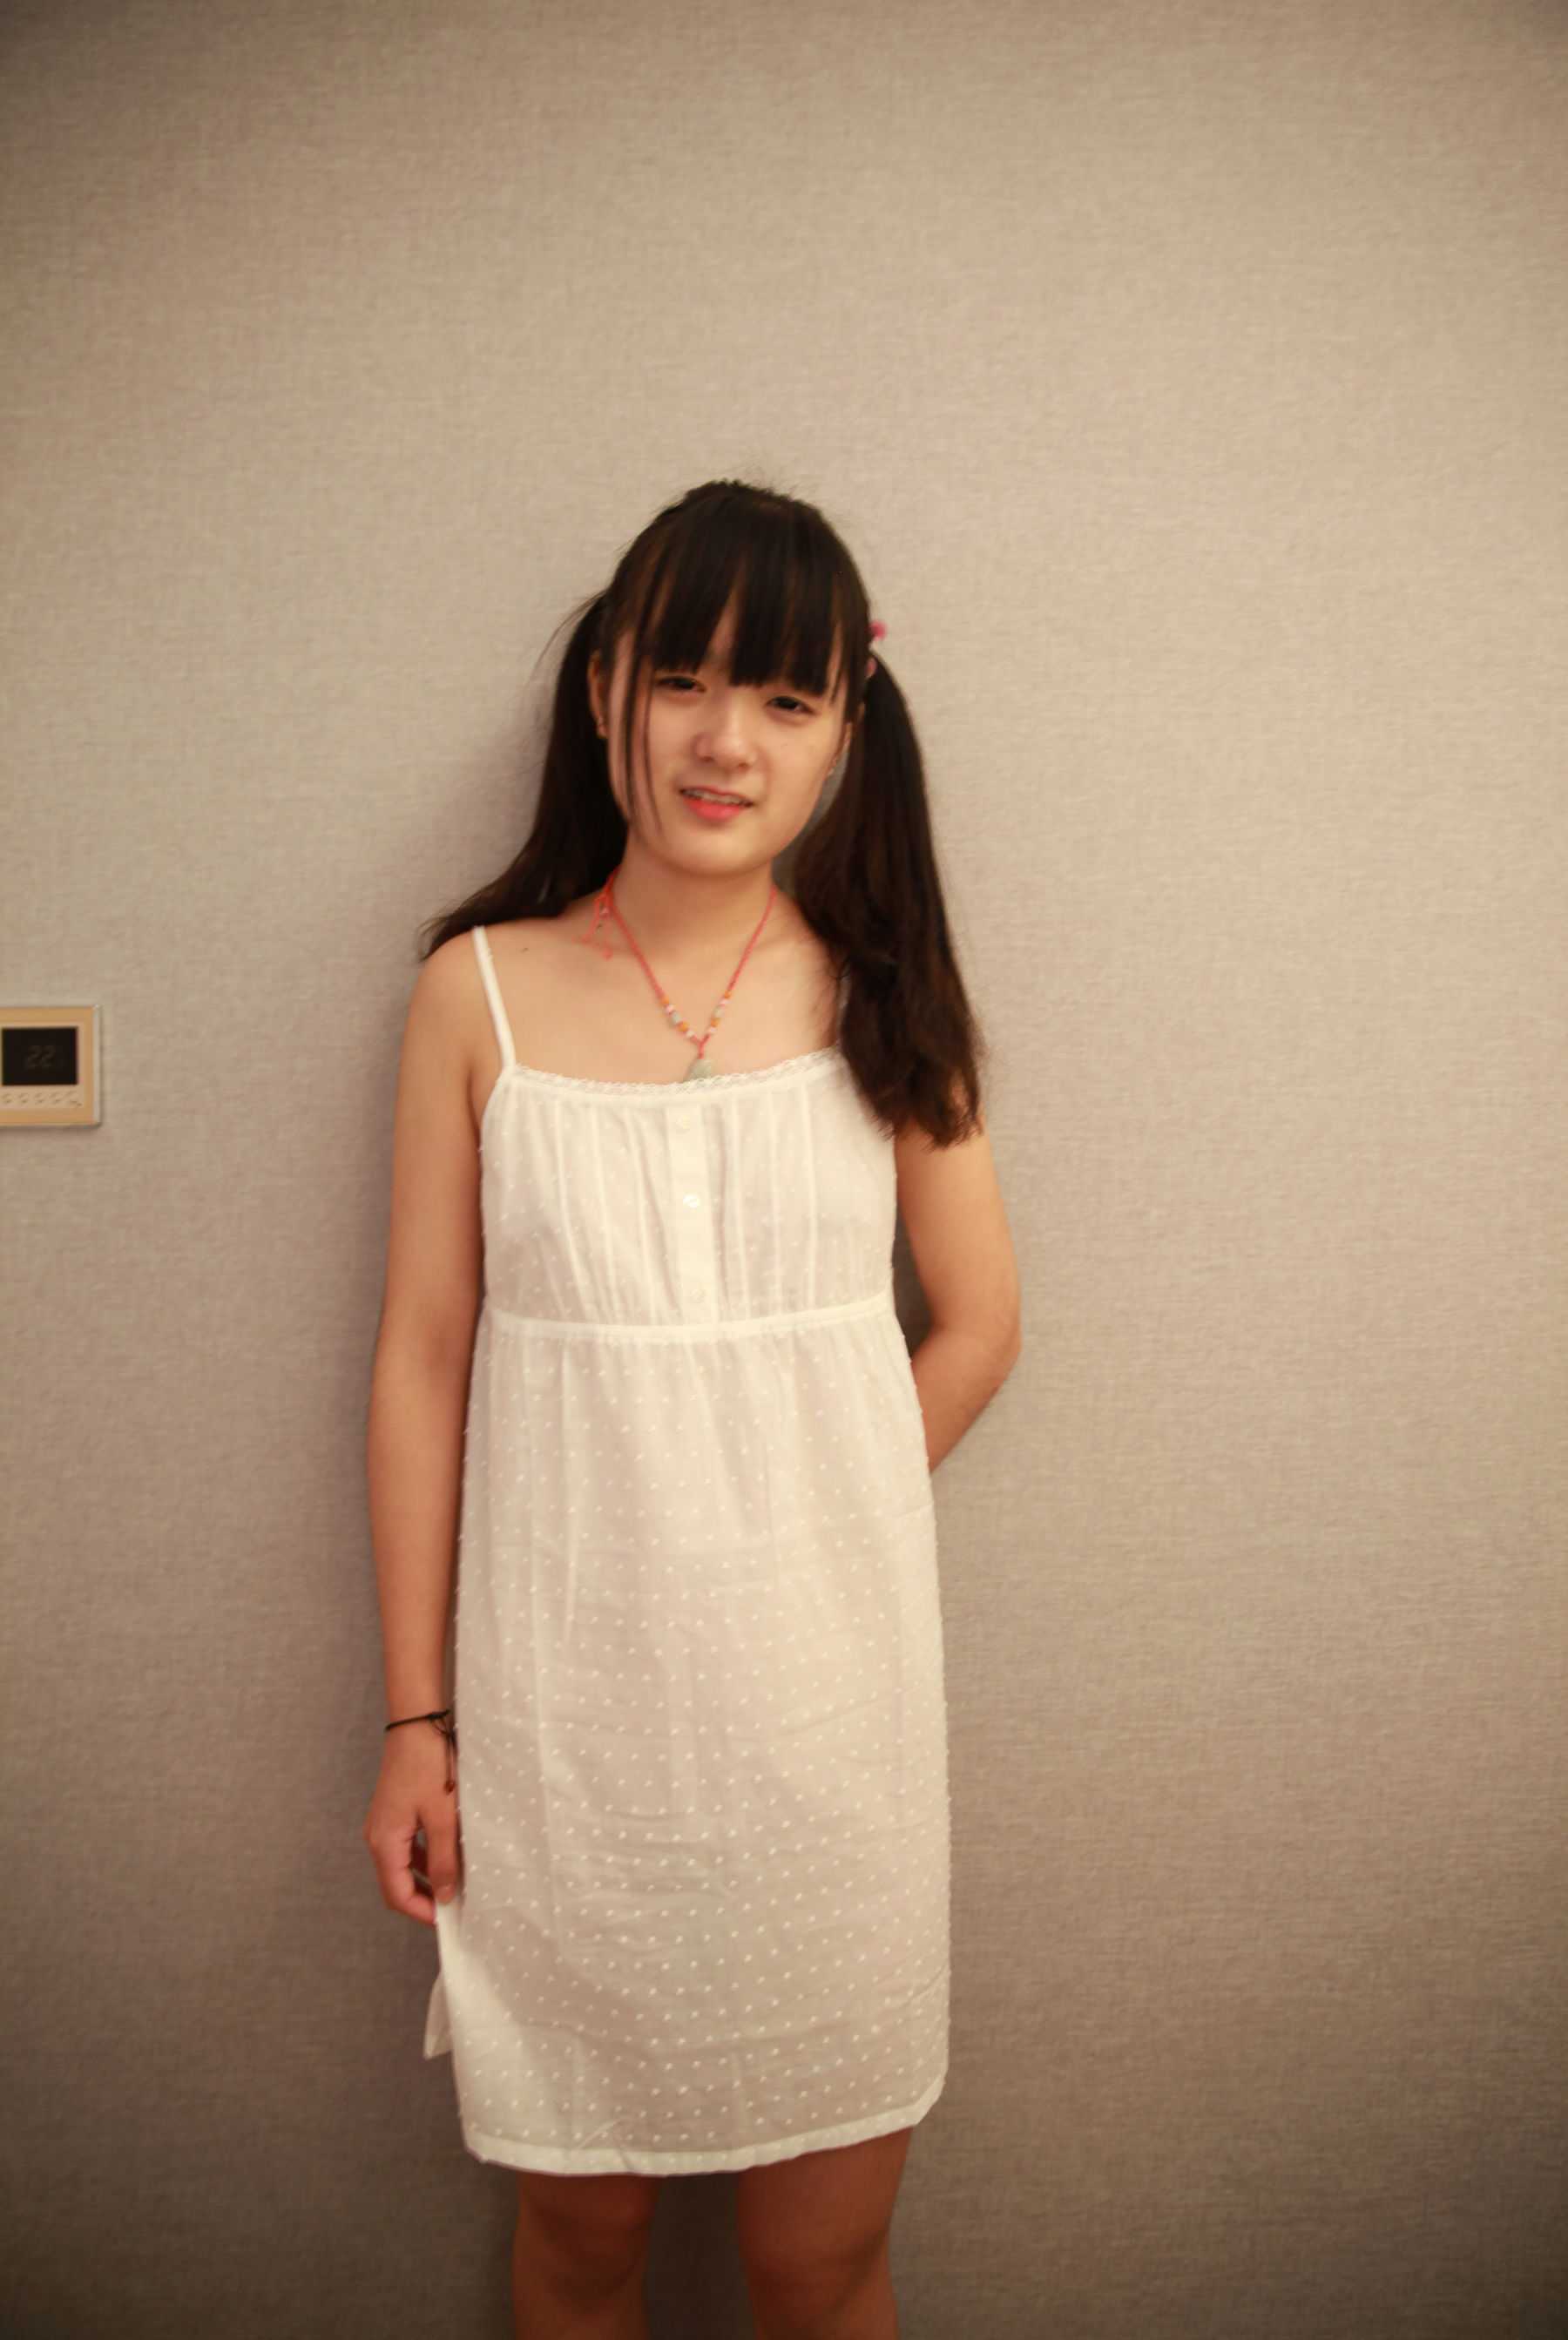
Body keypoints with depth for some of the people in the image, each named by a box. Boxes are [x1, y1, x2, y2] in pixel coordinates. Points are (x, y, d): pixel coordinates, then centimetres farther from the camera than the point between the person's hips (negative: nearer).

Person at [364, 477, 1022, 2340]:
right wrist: (412, 1721, 2)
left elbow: (979, 1323, 8)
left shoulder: (879, 997, 0)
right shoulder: (480, 994, -2)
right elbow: (423, 1367, 1)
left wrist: (792, 1532, 1)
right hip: (561, 1713, 0)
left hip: (825, 1707, 1)